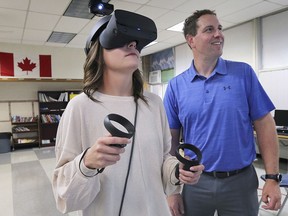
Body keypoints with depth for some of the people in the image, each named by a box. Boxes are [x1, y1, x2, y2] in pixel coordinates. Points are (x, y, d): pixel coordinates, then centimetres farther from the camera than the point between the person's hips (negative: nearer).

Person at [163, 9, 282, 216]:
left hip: (241, 181, 0)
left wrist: (273, 178, -5)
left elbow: (264, 125, -2)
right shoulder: (176, 86, -3)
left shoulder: (244, 73, -3)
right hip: (195, 182, 1)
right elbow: (170, 139, -1)